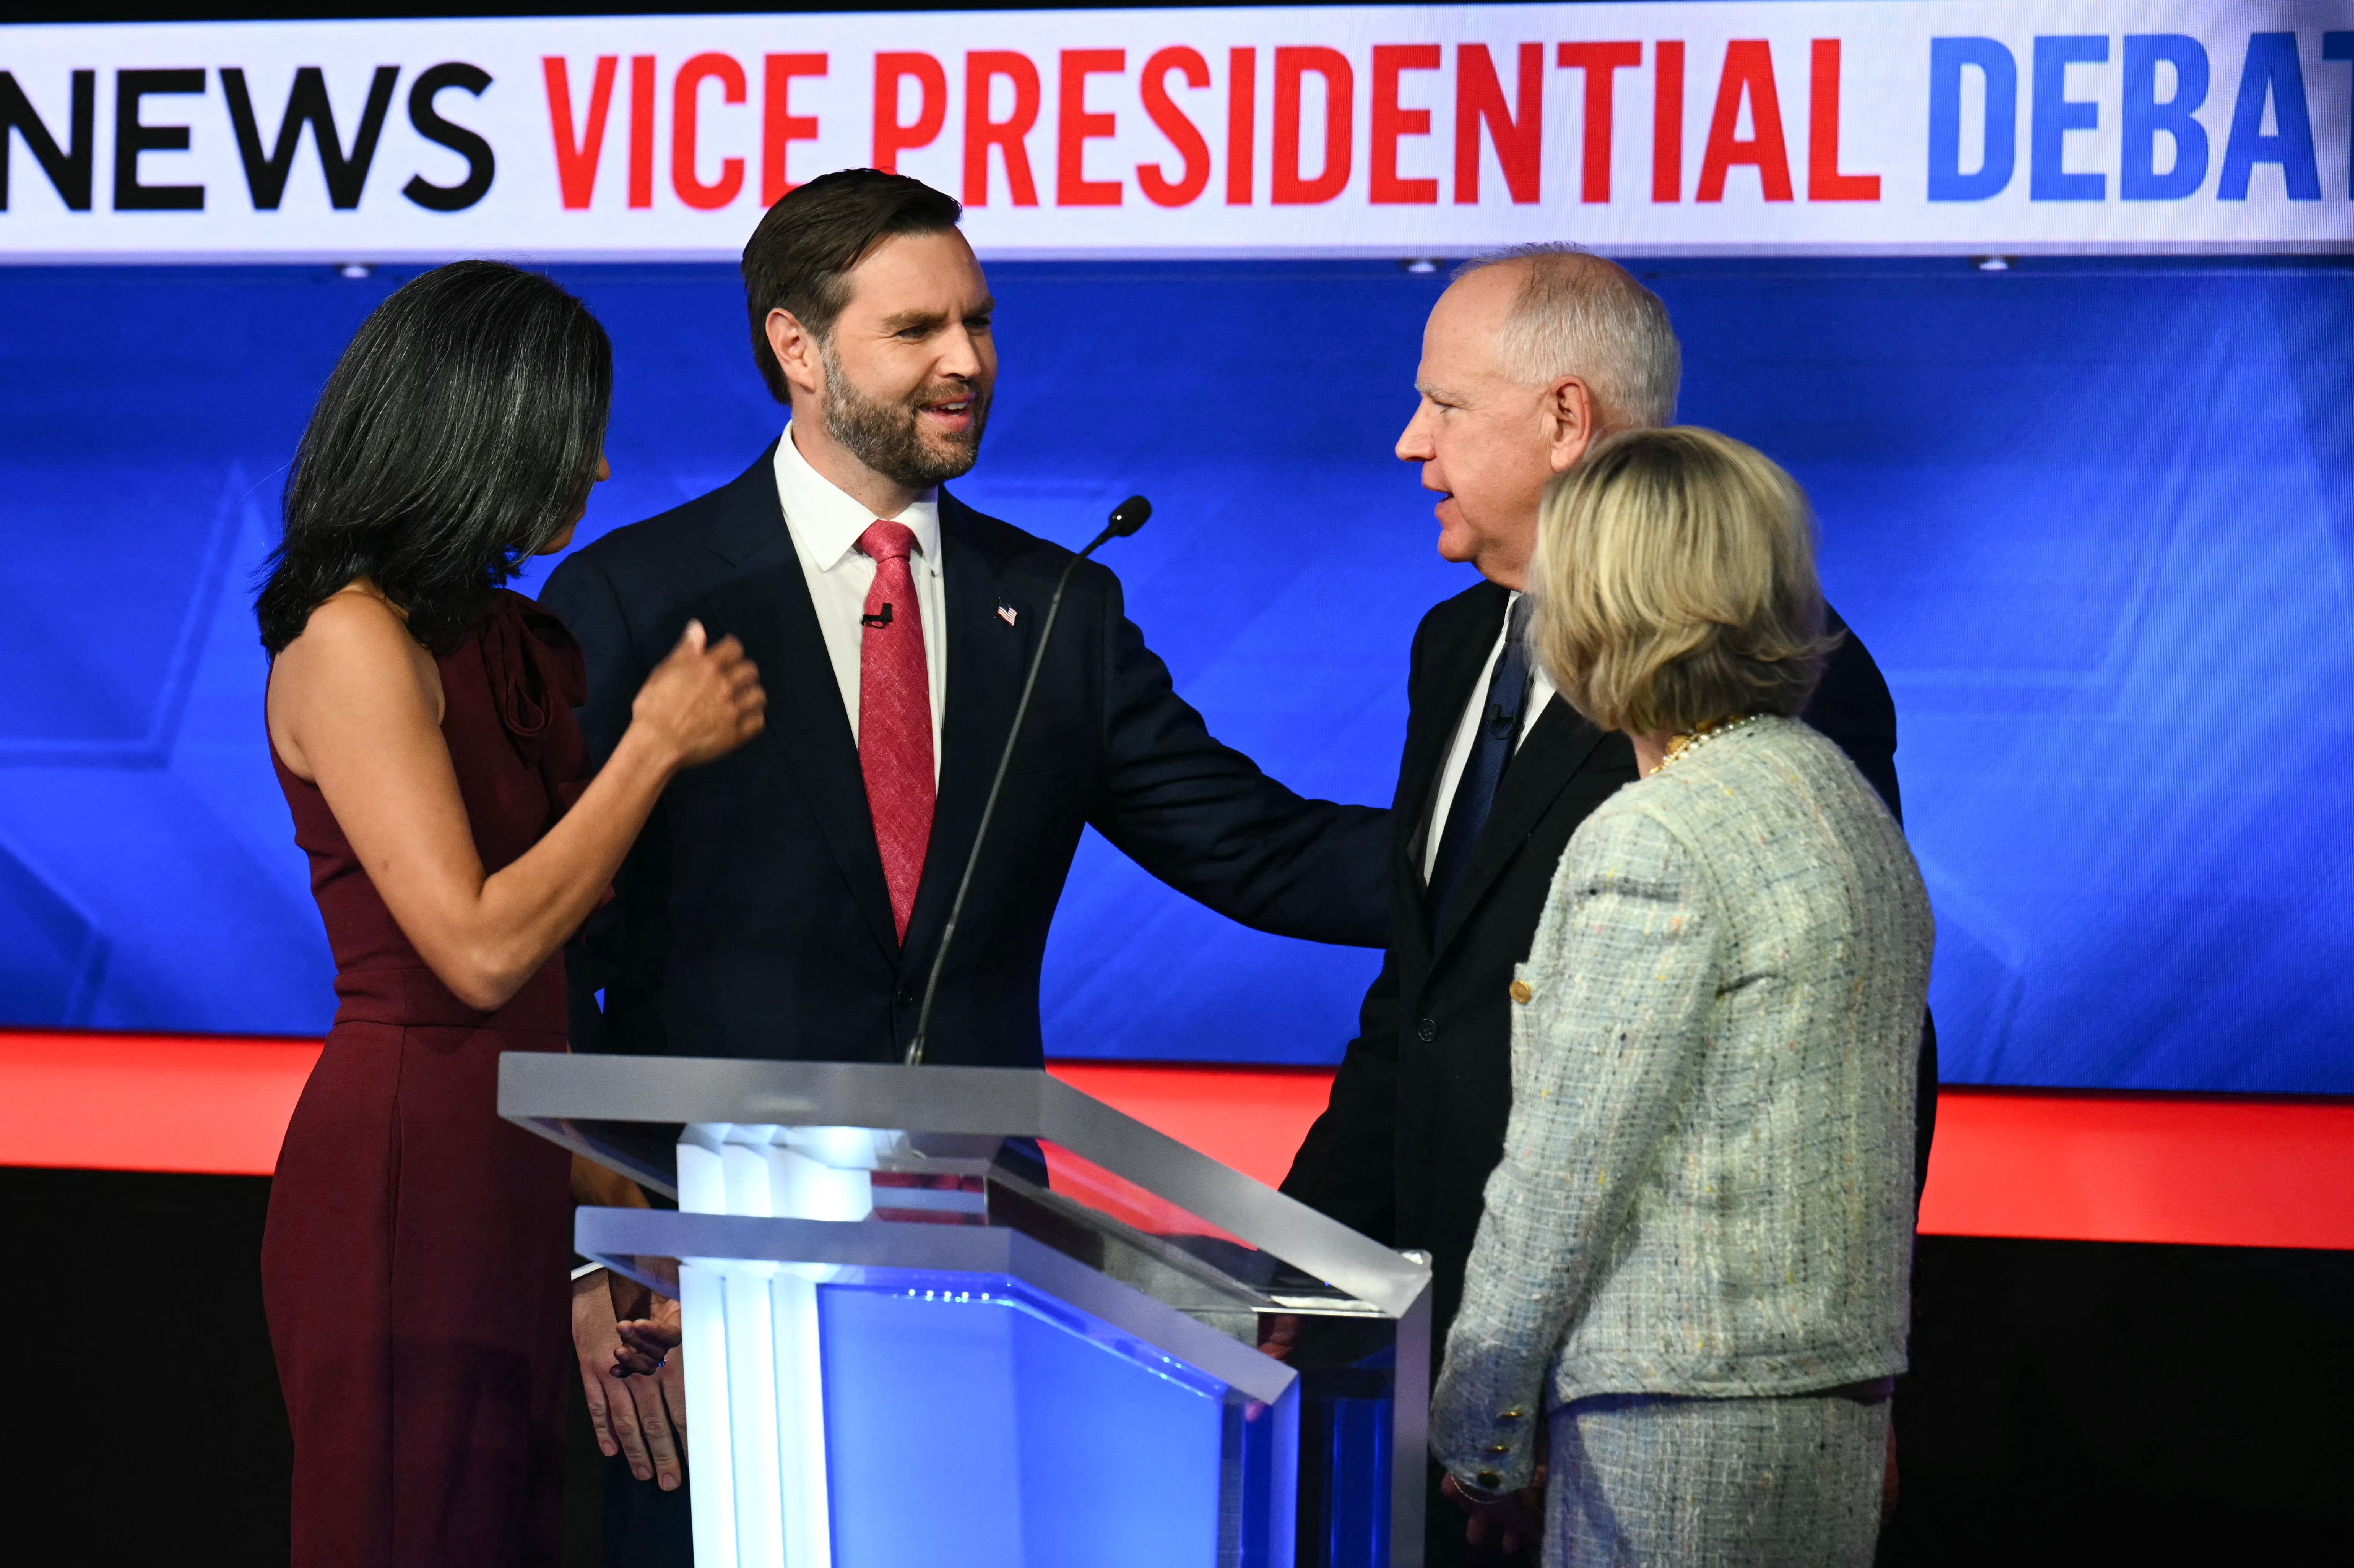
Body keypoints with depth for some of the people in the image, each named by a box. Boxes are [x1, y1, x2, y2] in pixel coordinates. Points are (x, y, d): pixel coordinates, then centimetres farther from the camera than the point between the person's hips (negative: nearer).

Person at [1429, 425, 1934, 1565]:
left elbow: (1567, 1164, -14)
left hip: (1677, 1424, -9)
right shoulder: (1851, 801, 13)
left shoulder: (1652, 842, -15)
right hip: (1844, 1399, 9)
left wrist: (1474, 1423, -6)